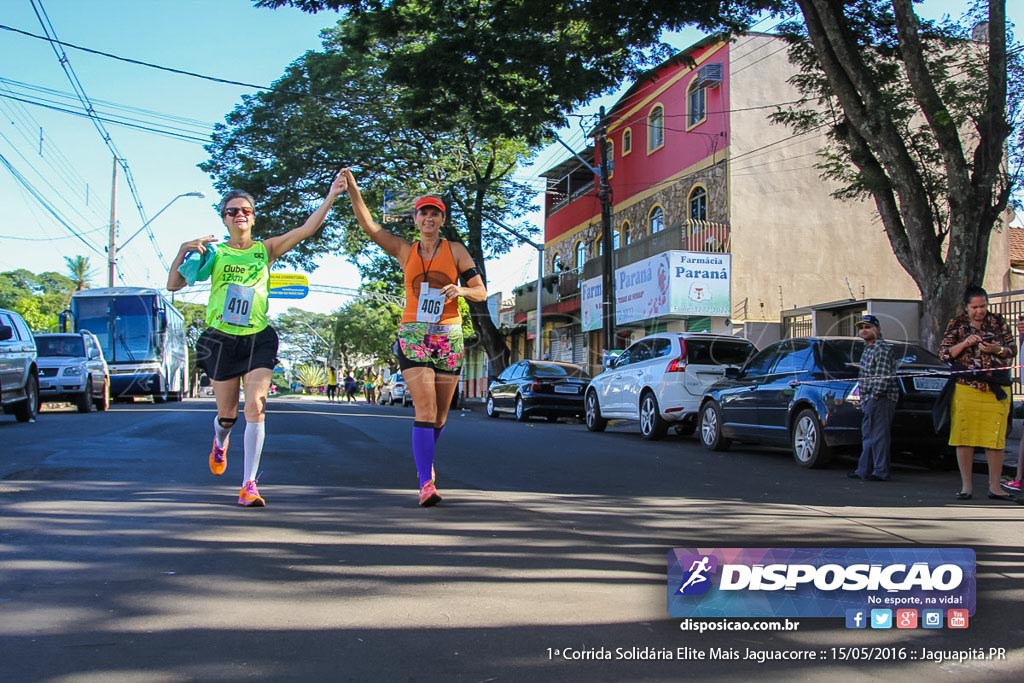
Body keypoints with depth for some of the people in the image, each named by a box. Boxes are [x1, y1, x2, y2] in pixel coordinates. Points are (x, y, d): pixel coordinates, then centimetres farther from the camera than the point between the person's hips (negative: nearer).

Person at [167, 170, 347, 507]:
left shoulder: (266, 248, 5)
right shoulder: (213, 253, 4)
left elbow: (307, 229, -6)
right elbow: (174, 284, 0)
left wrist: (331, 195, -14)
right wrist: (183, 251, -15)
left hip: (258, 339, 0)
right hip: (221, 339, 0)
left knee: (255, 407, -14)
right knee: (227, 414, 10)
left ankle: (249, 485, -11)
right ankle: (220, 442, 48)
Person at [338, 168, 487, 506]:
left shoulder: (455, 250, 7)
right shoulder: (405, 251, 8)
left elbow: (481, 292, 5)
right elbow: (367, 224, 0)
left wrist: (461, 290, -16)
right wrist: (352, 187, -12)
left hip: (450, 337, 1)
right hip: (413, 335, -1)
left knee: (440, 414, 8)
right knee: (425, 409, -15)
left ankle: (424, 461, 34)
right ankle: (426, 483, -17)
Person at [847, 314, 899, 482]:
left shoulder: (882, 348, -11)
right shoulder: (868, 348, 20)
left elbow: (884, 376, -18)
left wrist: (874, 396, -20)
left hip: (880, 399, -10)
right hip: (869, 400, 10)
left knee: (878, 435, -9)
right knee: (868, 435, 13)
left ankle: (880, 472, -7)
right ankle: (864, 471, 19)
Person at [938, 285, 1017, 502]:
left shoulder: (998, 322, 9)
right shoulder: (956, 324, 5)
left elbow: (1013, 349, 10)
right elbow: (943, 353, 2)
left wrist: (997, 350, -10)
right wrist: (964, 344, -14)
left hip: (996, 390, 1)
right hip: (966, 388, -1)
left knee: (996, 438, 0)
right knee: (964, 437, 0)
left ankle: (994, 487, 8)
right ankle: (966, 486, 9)